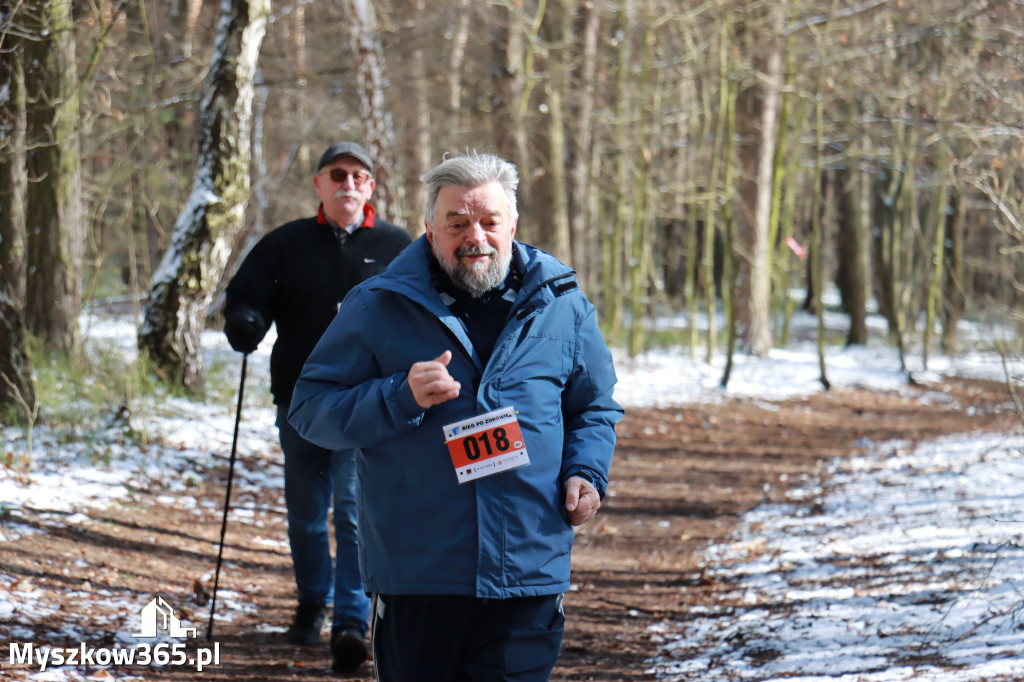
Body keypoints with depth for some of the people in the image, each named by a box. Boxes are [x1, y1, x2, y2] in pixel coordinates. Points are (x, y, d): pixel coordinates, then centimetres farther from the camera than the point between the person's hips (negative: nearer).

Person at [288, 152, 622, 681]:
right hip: (413, 576, -1)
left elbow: (595, 408, 20)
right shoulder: (379, 307, 1)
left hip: (527, 575, 1)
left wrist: (586, 472, 0)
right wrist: (400, 399, -15)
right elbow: (310, 407, 0)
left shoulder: (562, 305, 7)